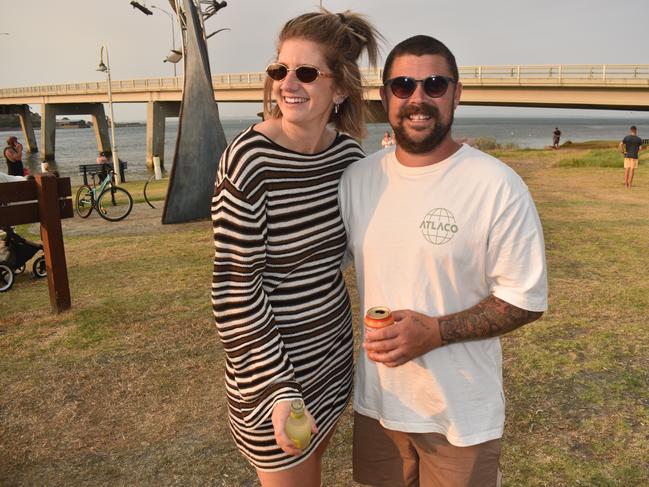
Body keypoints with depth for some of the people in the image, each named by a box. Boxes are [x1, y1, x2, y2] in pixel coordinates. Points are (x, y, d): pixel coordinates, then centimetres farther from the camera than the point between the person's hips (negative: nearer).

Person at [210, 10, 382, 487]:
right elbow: (235, 287, -20)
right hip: (272, 364, -5)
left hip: (333, 352, 6)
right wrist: (276, 389, -19)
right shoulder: (250, 158, -21)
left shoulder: (347, 152, -3)